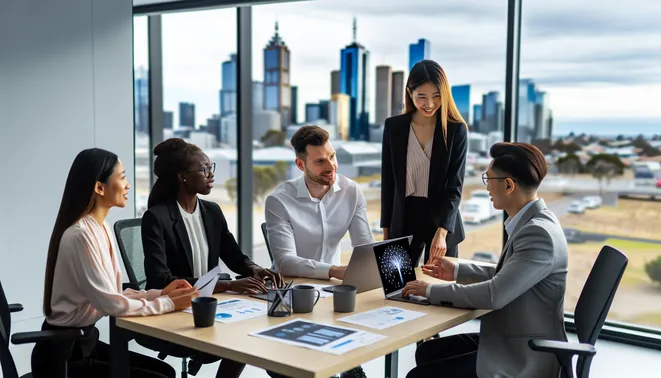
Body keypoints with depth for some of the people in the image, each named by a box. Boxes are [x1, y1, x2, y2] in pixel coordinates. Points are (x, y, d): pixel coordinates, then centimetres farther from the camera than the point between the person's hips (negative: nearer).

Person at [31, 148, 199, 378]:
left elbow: (115, 295, 7)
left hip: (86, 341, 9)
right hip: (62, 354, -9)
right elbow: (111, 304, -23)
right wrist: (167, 304, -14)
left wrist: (161, 293, -3)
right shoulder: (80, 236, -23)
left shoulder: (102, 229, 5)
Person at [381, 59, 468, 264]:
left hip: (442, 220, -1)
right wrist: (386, 228, 5)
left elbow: (455, 186, -11)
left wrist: (442, 231, -23)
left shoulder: (456, 130, -7)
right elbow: (388, 181, 5)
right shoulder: (393, 126, -1)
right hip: (404, 219, 2)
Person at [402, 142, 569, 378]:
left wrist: (432, 291, -18)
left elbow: (495, 295, -29)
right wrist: (458, 271, 13)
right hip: (511, 341, 9)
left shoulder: (538, 233, -25)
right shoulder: (532, 222, 5)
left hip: (525, 358, -9)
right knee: (427, 352, 13)